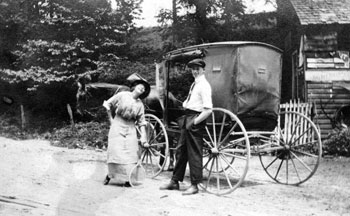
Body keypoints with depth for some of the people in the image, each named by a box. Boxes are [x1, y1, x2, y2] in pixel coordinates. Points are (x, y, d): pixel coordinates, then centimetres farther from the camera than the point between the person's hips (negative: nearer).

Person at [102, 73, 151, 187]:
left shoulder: (140, 104, 4)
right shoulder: (122, 95, -4)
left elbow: (141, 122, 5)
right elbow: (108, 105, 5)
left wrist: (143, 136, -4)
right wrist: (111, 120, 4)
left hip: (130, 129, 3)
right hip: (117, 127, -3)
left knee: (130, 154, -4)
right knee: (116, 152, -7)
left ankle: (127, 179, 2)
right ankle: (110, 175, 11)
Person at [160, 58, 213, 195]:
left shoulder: (204, 86, -13)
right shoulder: (194, 84, 15)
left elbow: (208, 110, -21)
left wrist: (194, 122, -19)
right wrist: (185, 104, 6)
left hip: (195, 122, -9)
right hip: (188, 120, 9)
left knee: (194, 153, -1)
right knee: (180, 150, 13)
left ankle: (194, 185, 9)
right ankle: (175, 181, 23)